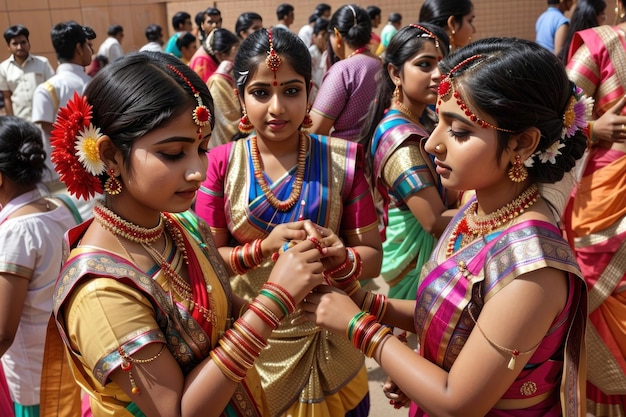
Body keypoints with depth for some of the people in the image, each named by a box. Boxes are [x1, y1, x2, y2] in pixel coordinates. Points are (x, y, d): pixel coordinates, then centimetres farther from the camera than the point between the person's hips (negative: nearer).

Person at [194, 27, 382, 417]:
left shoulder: (342, 159, -8)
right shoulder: (222, 163, -7)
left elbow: (373, 256, -5)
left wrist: (342, 258, -26)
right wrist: (265, 247, -23)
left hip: (328, 344, 0)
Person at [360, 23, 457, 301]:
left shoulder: (428, 119, 2)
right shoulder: (401, 138, -26)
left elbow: (450, 191, 3)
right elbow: (436, 222, -26)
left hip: (439, 252, 8)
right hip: (415, 260, -8)